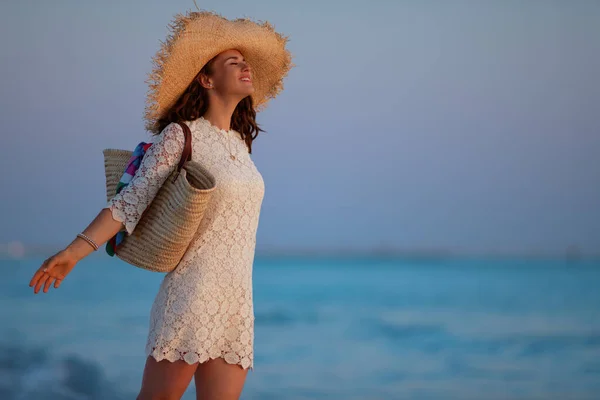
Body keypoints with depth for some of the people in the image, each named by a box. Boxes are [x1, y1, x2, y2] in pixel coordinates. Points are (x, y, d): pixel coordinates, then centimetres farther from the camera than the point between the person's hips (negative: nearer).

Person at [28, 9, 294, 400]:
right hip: (194, 291, -6)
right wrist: (75, 251, -18)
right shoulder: (180, 136, -5)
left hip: (237, 302, 6)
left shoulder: (239, 143, 14)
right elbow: (131, 200, -10)